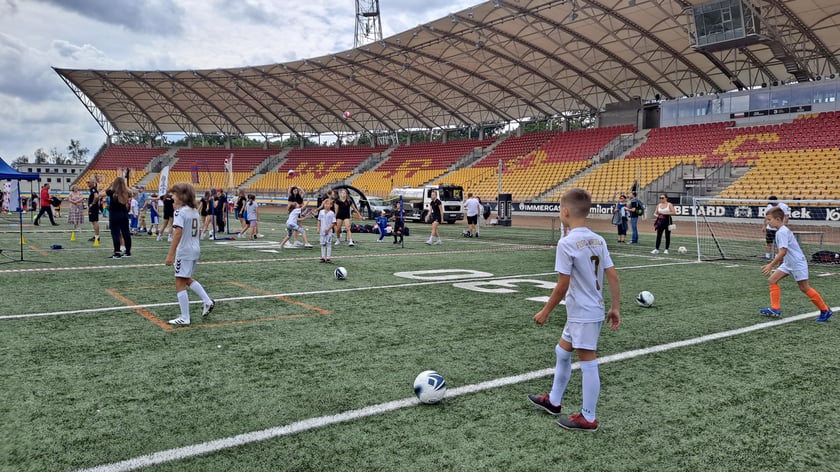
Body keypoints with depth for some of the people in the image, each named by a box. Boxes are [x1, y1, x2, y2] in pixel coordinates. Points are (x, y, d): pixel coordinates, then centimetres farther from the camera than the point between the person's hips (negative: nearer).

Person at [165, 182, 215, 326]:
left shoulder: (179, 212, -14)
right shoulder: (195, 211, 10)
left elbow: (178, 233, -24)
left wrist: (170, 254, -25)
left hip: (184, 251, -9)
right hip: (195, 249, 9)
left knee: (180, 284, -2)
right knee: (188, 279, 26)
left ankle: (184, 318, 0)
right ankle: (208, 302, 21)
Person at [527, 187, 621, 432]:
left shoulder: (566, 243, -18)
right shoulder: (599, 240, 5)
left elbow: (562, 286, -17)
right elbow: (613, 277, 3)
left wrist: (545, 312, -7)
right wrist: (615, 308, 11)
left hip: (583, 314, -9)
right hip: (594, 310, 9)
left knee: (588, 363, 1)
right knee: (562, 352, 21)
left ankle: (588, 418, 13)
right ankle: (554, 401, 35)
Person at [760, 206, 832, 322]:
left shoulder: (782, 232, -21)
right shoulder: (780, 231, 9)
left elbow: (783, 252, -27)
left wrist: (771, 265, -26)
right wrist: (779, 264, 25)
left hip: (797, 263, -10)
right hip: (788, 263, 10)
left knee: (804, 288, -2)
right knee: (772, 280, 1)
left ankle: (825, 310, 12)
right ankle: (775, 309, -1)